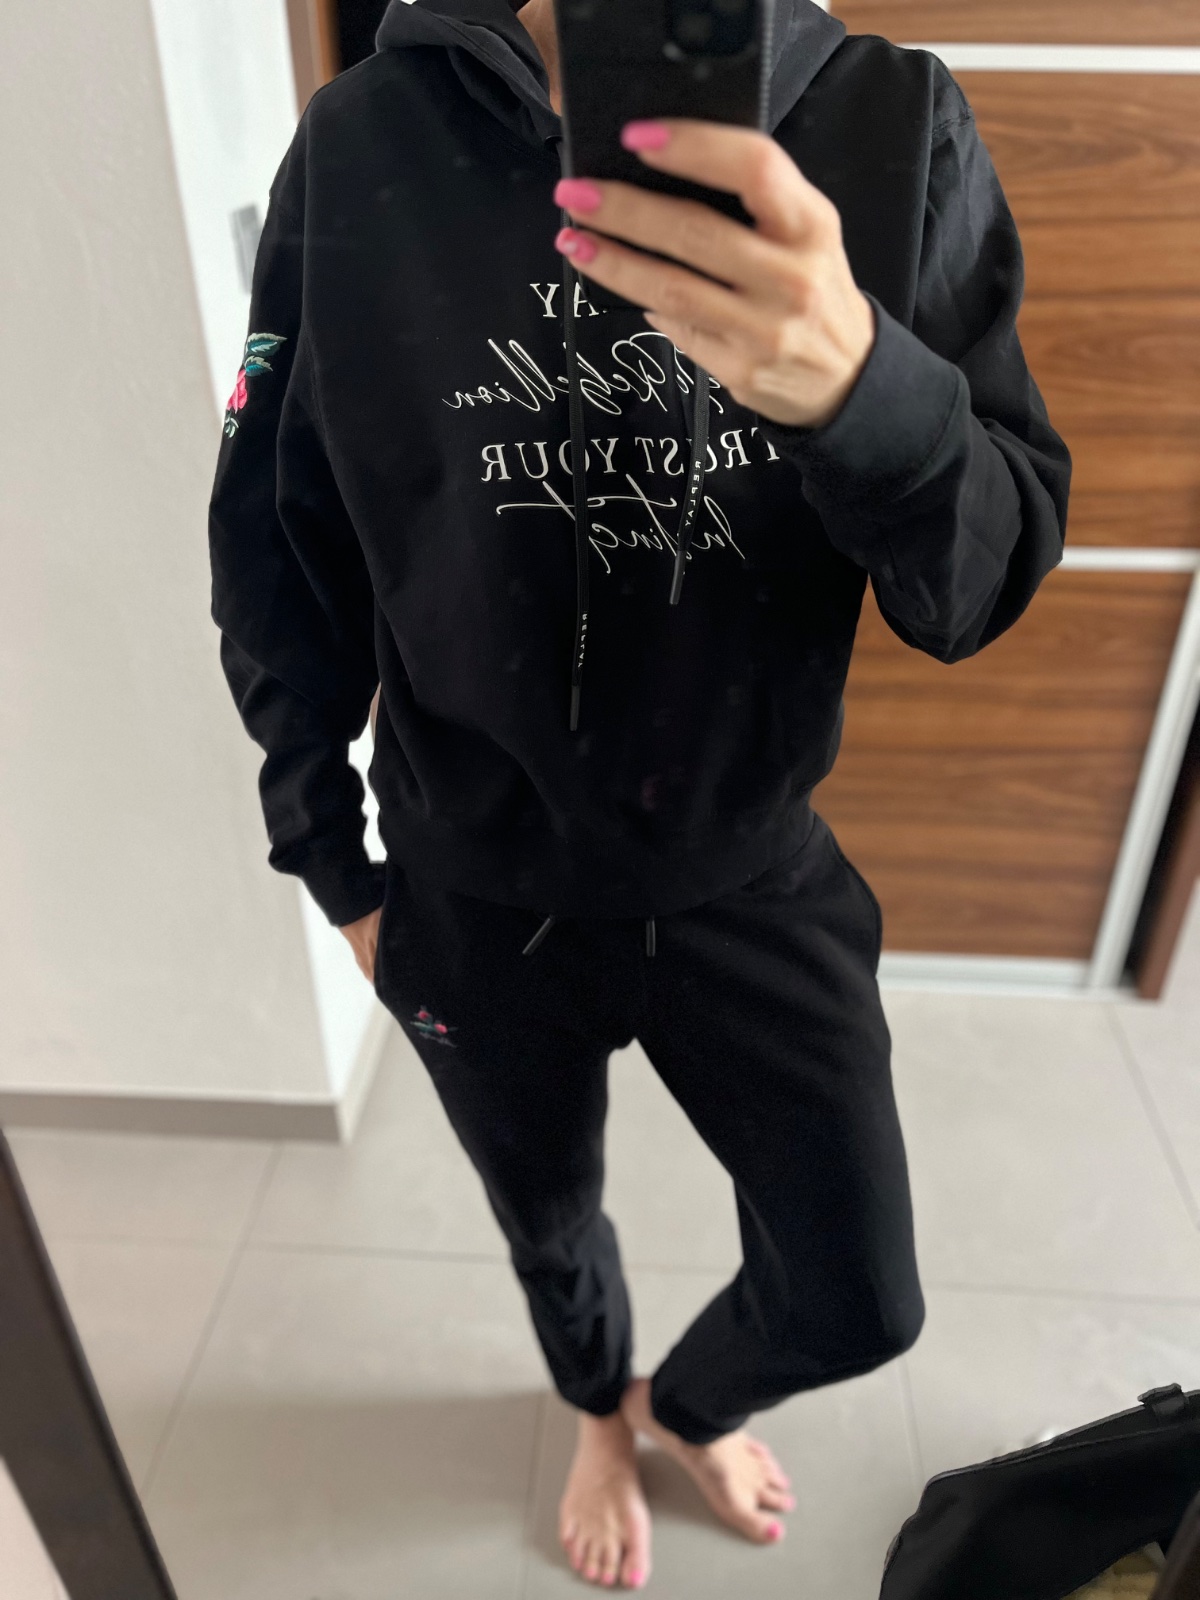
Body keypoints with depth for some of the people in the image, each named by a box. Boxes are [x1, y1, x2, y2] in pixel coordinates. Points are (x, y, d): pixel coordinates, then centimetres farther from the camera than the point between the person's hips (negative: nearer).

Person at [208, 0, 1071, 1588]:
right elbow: (276, 555, -3)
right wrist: (334, 862, 2)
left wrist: (856, 382, -37)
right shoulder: (358, 149, -10)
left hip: (753, 874, 1)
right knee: (550, 1226, 25)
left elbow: (987, 579, -15)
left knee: (859, 1305, 14)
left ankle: (690, 1401, 53)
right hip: (474, 894, 0)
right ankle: (602, 1412, 64)